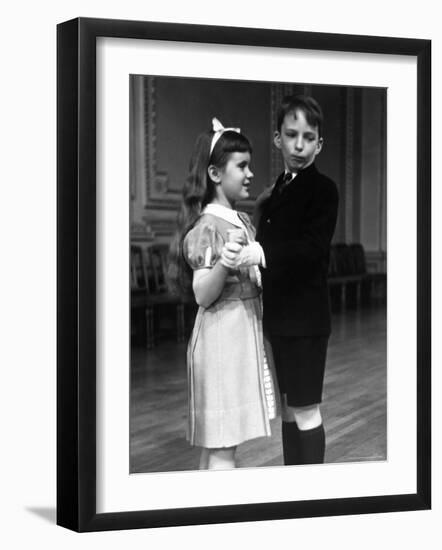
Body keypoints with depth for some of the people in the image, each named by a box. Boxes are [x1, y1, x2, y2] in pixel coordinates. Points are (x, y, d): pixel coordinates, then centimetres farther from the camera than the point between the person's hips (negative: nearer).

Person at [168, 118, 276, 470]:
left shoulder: (243, 222, 12)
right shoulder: (208, 226, -13)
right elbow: (202, 295, -19)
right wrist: (223, 263, -33)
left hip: (246, 333, 9)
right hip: (222, 334, -9)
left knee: (214, 445, 12)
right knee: (222, 445, -9)